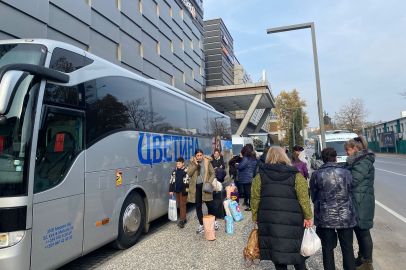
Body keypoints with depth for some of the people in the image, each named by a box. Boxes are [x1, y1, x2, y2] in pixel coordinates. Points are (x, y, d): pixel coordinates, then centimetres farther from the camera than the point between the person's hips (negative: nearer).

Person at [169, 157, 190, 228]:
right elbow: (172, 180, 11)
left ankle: (182, 221, -6)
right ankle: (184, 218, 27)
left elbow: (190, 181, -5)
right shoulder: (175, 170, 8)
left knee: (182, 205, -6)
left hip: (184, 191, -6)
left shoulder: (187, 171, -7)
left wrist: (187, 190, -10)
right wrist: (171, 190, 7)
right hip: (177, 191, 6)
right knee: (179, 205, 13)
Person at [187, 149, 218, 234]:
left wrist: (209, 182, -10)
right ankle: (202, 225, 21)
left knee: (210, 204, 2)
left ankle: (214, 221, 26)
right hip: (196, 186, 2)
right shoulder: (192, 162, 3)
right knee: (198, 206, 8)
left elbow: (213, 174, 3)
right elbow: (189, 173, -9)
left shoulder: (207, 162, 0)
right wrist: (195, 165, -16)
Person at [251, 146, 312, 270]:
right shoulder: (295, 175, -1)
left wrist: (255, 217, 10)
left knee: (277, 253, 11)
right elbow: (303, 198, -6)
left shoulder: (260, 176, 3)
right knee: (296, 251, 14)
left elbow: (255, 198, 3)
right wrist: (307, 217, 2)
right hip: (292, 221, -1)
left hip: (268, 220, 2)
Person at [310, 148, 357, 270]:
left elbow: (313, 197, 3)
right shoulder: (346, 173, -3)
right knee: (347, 248, 14)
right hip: (345, 216, 1)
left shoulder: (316, 175, -7)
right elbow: (351, 194, 9)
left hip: (325, 218, -1)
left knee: (327, 248, 10)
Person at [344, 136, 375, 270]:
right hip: (356, 202, 10)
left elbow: (352, 181, -21)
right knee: (358, 230, 19)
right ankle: (361, 257, 34)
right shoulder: (357, 161, 13)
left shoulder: (364, 163, -18)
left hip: (362, 203, -10)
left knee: (363, 231, 1)